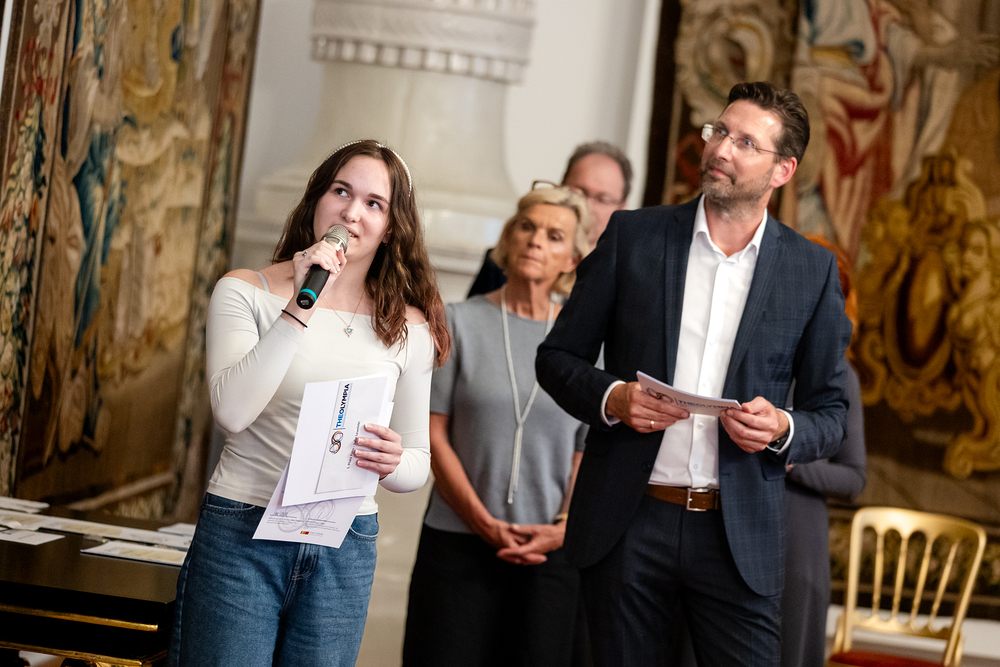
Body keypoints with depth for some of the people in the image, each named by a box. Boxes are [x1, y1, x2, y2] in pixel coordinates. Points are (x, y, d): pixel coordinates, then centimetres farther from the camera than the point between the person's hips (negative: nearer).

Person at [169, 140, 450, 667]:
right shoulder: (246, 293, -1)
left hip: (345, 552, 3)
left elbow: (418, 463, 10)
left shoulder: (407, 328, 7)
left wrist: (393, 463, -14)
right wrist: (301, 307, -18)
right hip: (242, 538, -2)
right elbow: (232, 411, -16)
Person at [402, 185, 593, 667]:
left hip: (551, 553, 1)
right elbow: (433, 434, 0)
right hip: (458, 543, -1)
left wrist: (565, 527, -8)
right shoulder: (463, 323, 4)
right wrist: (483, 523, -9)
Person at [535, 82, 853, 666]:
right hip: (627, 523, 1)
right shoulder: (633, 236, 4)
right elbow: (558, 355, 8)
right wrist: (611, 397, -12)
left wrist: (783, 429, -12)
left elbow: (832, 412, 10)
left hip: (739, 536, 0)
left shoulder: (813, 271, 5)